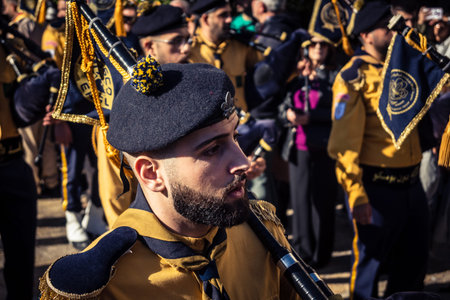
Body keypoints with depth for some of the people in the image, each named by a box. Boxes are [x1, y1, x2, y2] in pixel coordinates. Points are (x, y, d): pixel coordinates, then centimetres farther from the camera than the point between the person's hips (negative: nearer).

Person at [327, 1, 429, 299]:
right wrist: (356, 196, -21)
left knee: (415, 262, 17)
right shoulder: (354, 77, -11)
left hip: (411, 183, 7)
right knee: (370, 263, 6)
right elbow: (343, 142, -16)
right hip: (377, 186, -7)